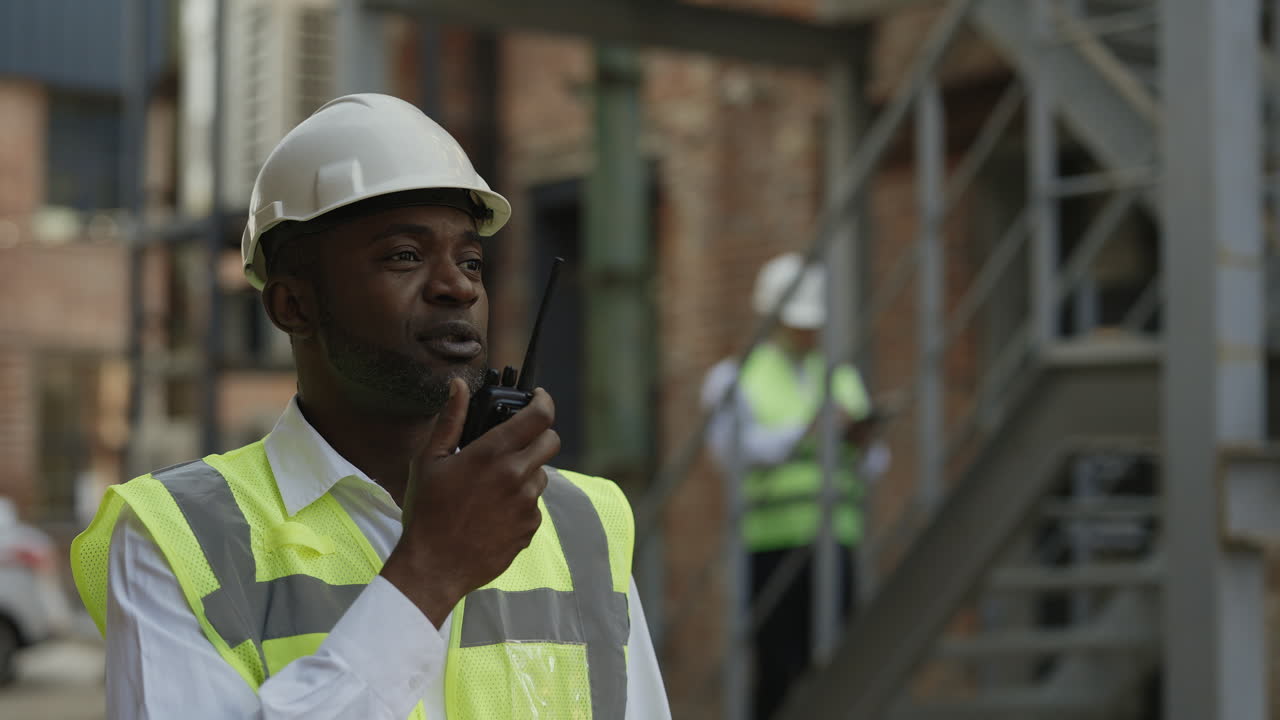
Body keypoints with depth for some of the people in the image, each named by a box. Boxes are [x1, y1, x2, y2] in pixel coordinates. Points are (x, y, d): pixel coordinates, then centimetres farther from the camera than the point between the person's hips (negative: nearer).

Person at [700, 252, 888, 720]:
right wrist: (807, 430, -21)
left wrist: (862, 442, -8)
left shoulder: (841, 379, 17)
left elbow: (870, 466, 14)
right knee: (777, 668, -5)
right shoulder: (736, 379, 5)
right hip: (771, 543, -4)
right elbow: (735, 453, -11)